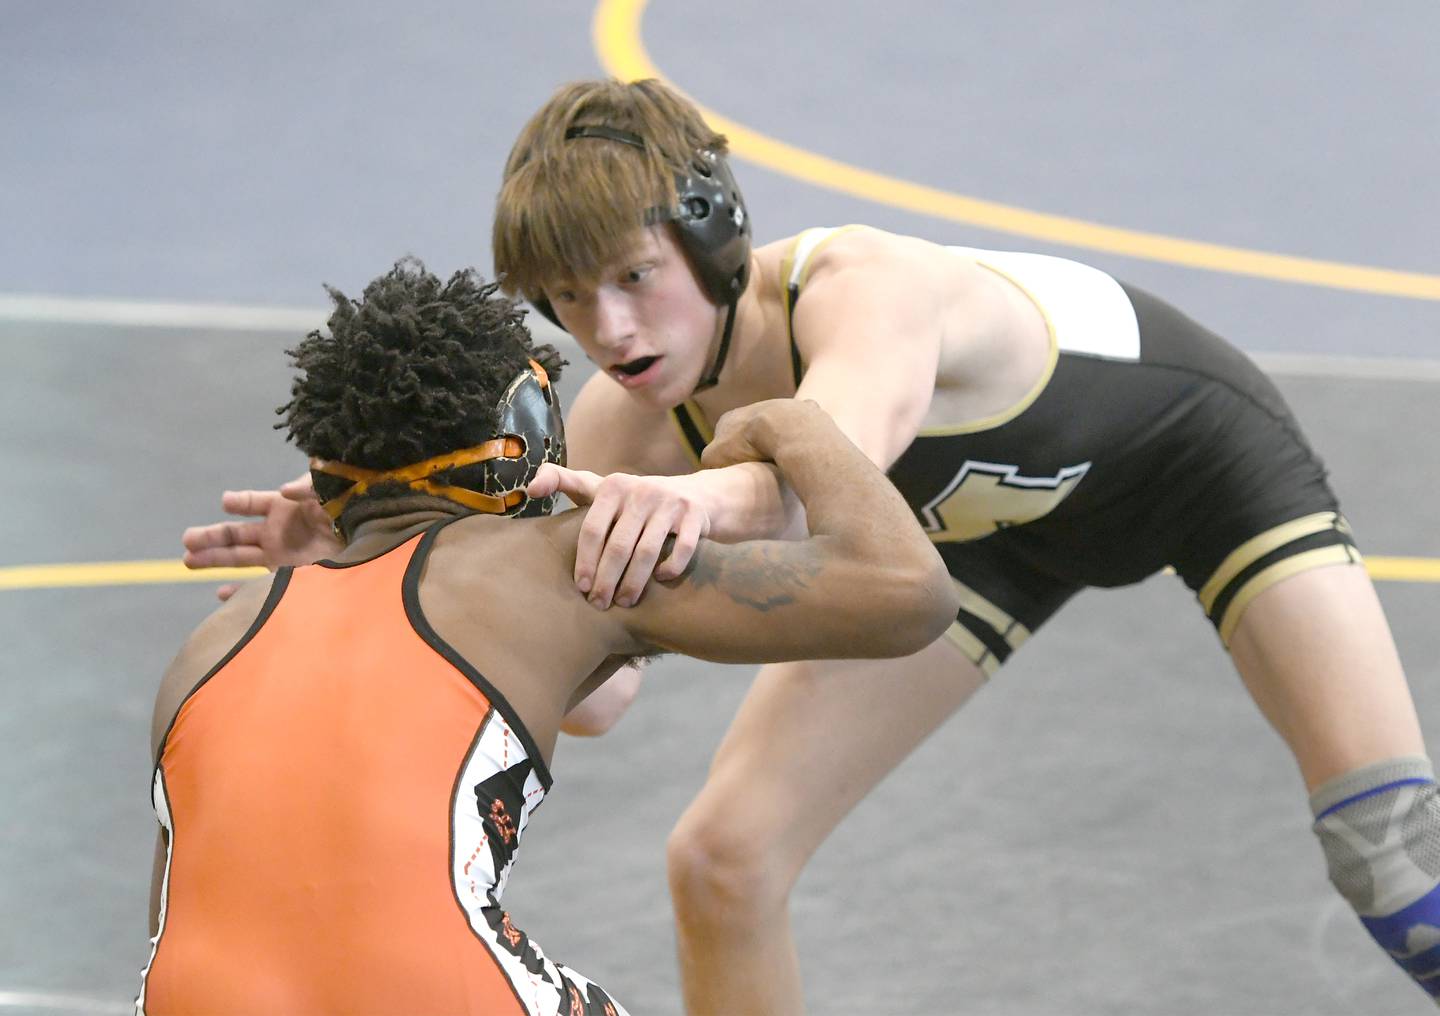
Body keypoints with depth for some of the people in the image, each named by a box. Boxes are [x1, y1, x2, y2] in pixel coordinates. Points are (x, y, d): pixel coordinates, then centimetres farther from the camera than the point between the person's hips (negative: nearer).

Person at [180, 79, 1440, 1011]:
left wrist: (704, 499, -88)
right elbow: (589, 686, -23)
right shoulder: (628, 427, -25)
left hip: (1191, 435, -5)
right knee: (721, 862, -4)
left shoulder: (864, 288, -44)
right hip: (988, 515, 5)